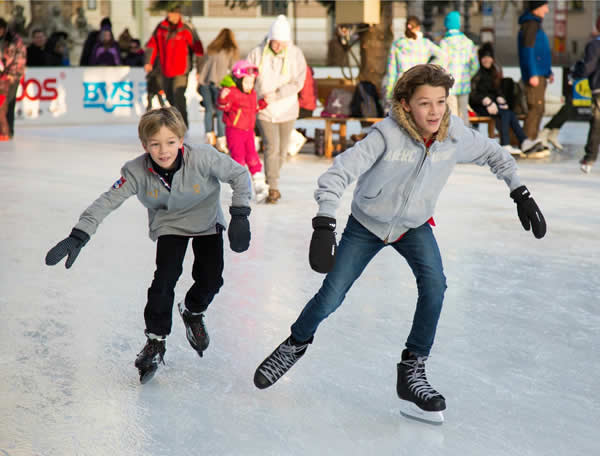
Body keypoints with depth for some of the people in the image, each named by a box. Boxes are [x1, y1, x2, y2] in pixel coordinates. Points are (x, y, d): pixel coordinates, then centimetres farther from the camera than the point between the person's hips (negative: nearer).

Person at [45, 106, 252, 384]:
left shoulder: (203, 158, -33)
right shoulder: (137, 172, -28)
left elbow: (239, 174, -20)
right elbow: (107, 201, -26)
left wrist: (239, 216, -24)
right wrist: (78, 236, -35)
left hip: (207, 221, 0)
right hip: (169, 225, 0)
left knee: (210, 279, -7)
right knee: (165, 277, -16)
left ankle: (193, 312, 28)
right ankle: (156, 340, 3)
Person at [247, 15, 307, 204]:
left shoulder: (295, 54, -7)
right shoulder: (257, 54, -8)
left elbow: (298, 82, -11)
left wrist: (276, 94, -20)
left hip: (287, 108, 2)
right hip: (265, 110, -2)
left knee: (282, 149, 11)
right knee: (271, 146, -14)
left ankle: (270, 180, 32)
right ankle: (273, 188, -11)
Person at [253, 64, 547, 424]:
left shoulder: (456, 134, -20)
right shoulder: (388, 135, -32)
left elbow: (493, 154, 1)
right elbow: (338, 174, -35)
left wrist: (520, 193, -2)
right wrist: (325, 225, -45)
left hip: (414, 226, 3)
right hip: (367, 225, -2)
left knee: (434, 284, -22)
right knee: (330, 297, 0)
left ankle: (412, 371, -7)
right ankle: (297, 343, 32)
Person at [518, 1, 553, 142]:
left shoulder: (536, 24, 21)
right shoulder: (530, 24, -11)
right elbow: (528, 50, -19)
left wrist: (549, 72, 27)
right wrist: (533, 74, -24)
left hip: (539, 75, 10)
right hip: (534, 75, -10)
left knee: (537, 109, 10)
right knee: (536, 108, -12)